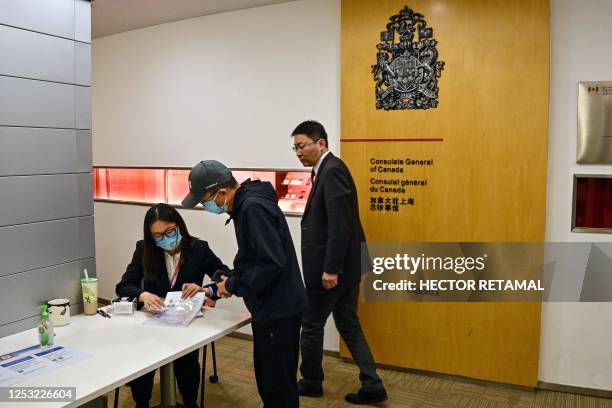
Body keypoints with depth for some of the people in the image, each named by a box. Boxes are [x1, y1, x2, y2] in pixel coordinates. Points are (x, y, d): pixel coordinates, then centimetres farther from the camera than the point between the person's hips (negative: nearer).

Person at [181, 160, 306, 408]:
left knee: (278, 383, 4)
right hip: (269, 307, 10)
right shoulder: (246, 205, 10)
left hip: (279, 309, -10)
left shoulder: (254, 207, -21)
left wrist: (234, 285, -14)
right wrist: (224, 284, 9)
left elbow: (272, 262, -27)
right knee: (267, 378, 21)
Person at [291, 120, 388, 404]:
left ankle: (311, 382, 28)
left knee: (312, 325, 9)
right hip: (343, 265, 9)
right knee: (348, 325, 15)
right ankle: (372, 385, 21)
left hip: (332, 267, -9)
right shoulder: (328, 169, 13)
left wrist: (330, 269, -23)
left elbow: (341, 224, -24)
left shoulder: (332, 170, -17)